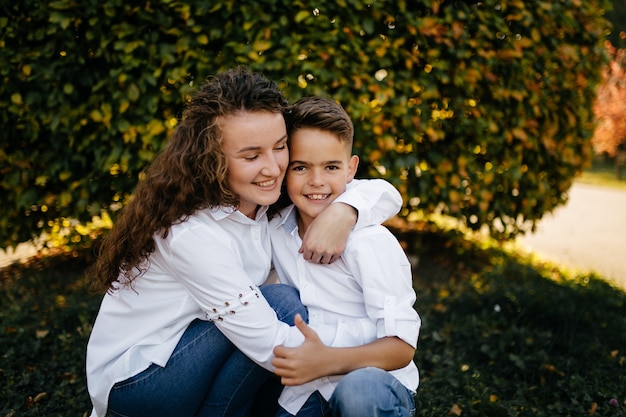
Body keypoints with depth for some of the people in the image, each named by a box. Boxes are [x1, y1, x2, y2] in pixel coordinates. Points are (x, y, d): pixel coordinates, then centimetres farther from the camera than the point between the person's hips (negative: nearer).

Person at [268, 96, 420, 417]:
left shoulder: (369, 242, -15)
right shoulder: (275, 230, 1)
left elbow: (402, 345, -16)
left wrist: (324, 361, -30)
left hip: (377, 382, -4)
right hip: (305, 388, 4)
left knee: (359, 390, -36)